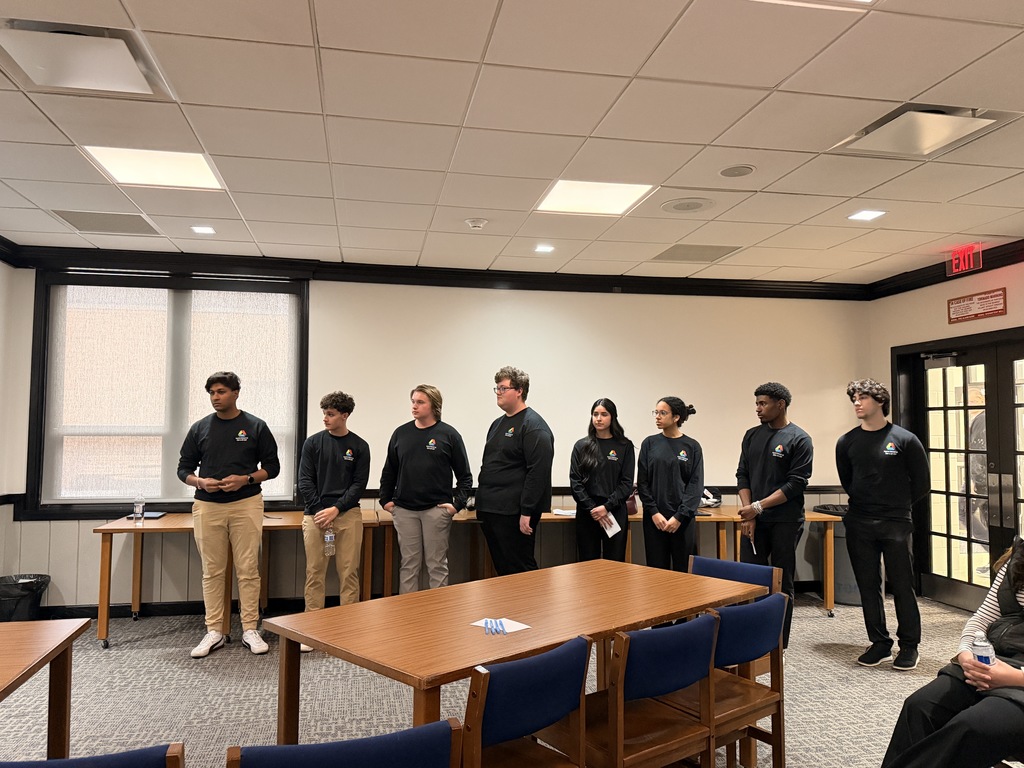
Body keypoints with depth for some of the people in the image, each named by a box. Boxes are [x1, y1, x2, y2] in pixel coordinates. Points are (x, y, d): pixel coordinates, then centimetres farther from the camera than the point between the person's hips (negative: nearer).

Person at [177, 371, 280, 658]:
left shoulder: (256, 427, 1)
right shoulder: (200, 428, 7)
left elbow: (272, 467, 3)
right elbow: (184, 469, 11)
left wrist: (245, 479, -13)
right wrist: (200, 482, -10)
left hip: (246, 505, -2)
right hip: (207, 506, 2)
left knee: (248, 570, 0)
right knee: (212, 572, 7)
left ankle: (250, 630, 11)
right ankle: (214, 632, 16)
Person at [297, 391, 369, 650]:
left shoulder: (359, 446, 3)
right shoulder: (313, 443, 5)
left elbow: (359, 484, 0)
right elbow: (305, 481, 2)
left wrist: (336, 509, -11)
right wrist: (320, 512, -8)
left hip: (348, 514, 0)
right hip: (315, 514, 1)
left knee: (349, 572, 2)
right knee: (314, 572, 3)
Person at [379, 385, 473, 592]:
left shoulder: (448, 435, -1)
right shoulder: (401, 433, 8)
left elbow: (465, 476, 2)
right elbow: (389, 471, 17)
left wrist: (458, 503, -7)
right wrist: (385, 499, 10)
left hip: (437, 510, -3)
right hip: (404, 510, 3)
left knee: (437, 564, 5)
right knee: (409, 564, 8)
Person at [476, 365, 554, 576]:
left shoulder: (533, 425, -11)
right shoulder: (498, 424, 17)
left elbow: (538, 472, -19)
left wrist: (527, 512, -22)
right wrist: (482, 503, 18)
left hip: (514, 514, -9)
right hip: (490, 511, 9)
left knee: (520, 572, -1)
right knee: (502, 570, 15)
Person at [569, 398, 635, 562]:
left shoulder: (624, 446, 4)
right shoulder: (581, 446, 7)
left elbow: (627, 483, -1)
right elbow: (575, 482, 1)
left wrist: (607, 507, -12)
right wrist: (591, 508, -9)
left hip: (615, 512, -1)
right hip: (586, 513, 1)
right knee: (588, 563, 4)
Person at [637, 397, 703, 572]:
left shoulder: (692, 446, 1)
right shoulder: (650, 444, 5)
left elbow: (696, 485, -3)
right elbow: (642, 482, 3)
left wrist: (679, 516, -10)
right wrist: (654, 513, -7)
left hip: (683, 519, -1)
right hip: (654, 518, 1)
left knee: (683, 570, 2)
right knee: (657, 570, 4)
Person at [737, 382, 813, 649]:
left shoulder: (799, 439, -5)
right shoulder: (752, 436, 10)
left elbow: (795, 484, -11)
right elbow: (743, 475, 9)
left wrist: (758, 507, -14)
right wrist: (748, 513, -4)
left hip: (785, 522, -4)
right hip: (754, 520, 4)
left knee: (783, 584, 5)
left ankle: (779, 645, 15)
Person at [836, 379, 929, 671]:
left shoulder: (905, 440, -5)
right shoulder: (847, 442, 4)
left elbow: (921, 482, 2)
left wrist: (898, 505, 9)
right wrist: (865, 504, 12)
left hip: (895, 525, -3)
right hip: (859, 525, 3)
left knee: (902, 587, 3)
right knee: (868, 587, 8)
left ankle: (909, 646, 17)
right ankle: (880, 644, 20)